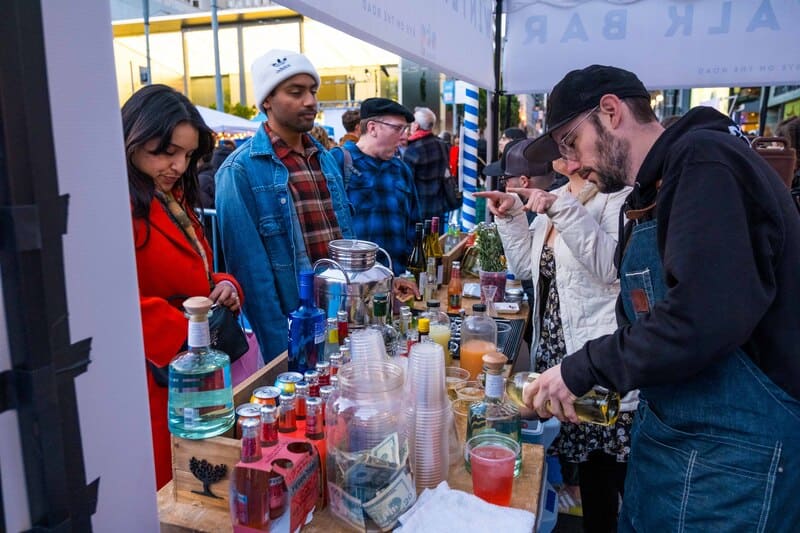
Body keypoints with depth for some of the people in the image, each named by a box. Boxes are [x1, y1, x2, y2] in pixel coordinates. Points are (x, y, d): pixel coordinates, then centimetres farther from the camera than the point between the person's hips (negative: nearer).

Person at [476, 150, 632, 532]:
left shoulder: (617, 197, -11)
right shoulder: (556, 198, 13)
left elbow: (612, 266, -26)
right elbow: (526, 266, 13)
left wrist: (563, 211, -28)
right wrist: (510, 216, 3)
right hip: (556, 353, 8)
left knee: (618, 477, 5)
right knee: (587, 471, 20)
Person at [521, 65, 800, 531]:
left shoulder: (705, 161, -17)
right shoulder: (654, 190, 13)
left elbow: (703, 319, -29)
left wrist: (583, 370, -18)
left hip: (733, 450, -8)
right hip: (667, 432, 9)